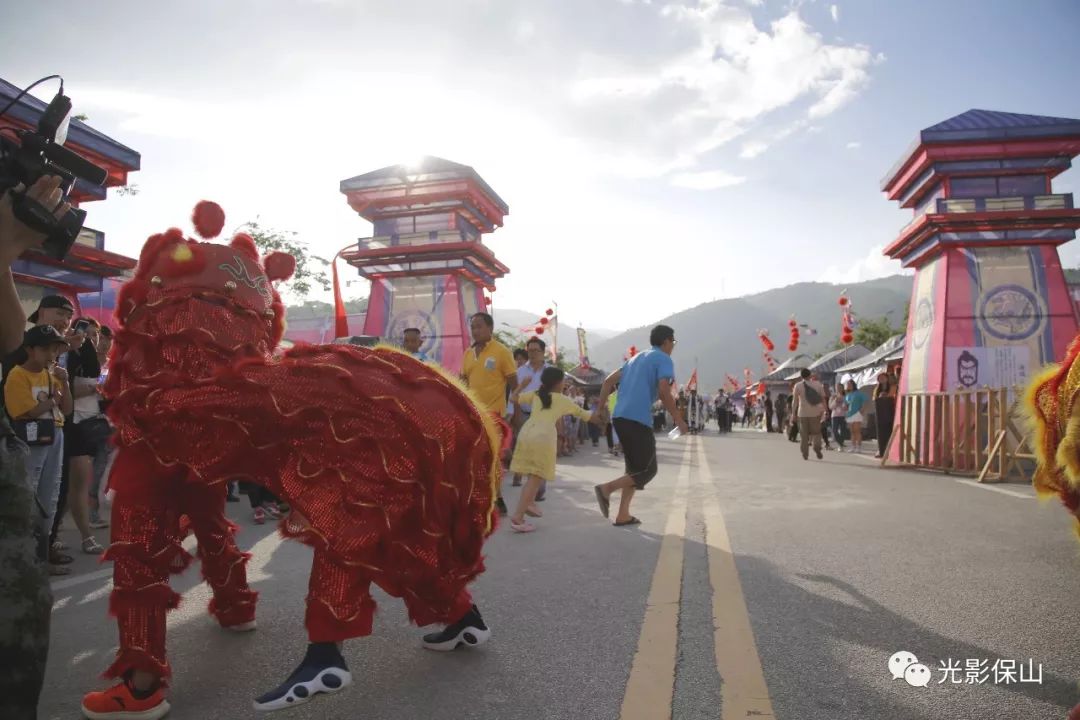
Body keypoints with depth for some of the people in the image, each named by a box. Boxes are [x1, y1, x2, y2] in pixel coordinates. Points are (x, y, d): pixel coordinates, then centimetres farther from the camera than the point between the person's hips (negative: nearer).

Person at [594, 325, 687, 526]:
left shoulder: (636, 358, 23)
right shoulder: (664, 360, 0)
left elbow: (609, 381, 20)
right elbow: (663, 391, -15)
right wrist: (678, 419, -7)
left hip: (619, 417, 8)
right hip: (638, 420, -8)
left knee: (635, 467, 16)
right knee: (648, 470, 2)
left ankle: (623, 515, 12)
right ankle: (606, 488, -14)